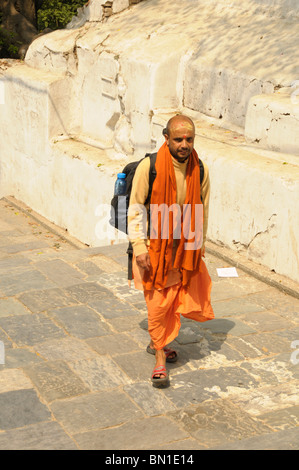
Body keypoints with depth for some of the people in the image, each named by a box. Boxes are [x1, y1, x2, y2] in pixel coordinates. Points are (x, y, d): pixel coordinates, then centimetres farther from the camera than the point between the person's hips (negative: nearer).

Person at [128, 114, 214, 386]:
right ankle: (160, 358, 11)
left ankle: (158, 342, 37)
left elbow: (203, 210, 9)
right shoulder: (149, 166, -14)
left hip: (184, 248, 4)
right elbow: (135, 209, -9)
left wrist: (198, 246, 13)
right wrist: (139, 246, -14)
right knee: (158, 304, -2)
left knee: (176, 302, 12)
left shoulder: (200, 170, -3)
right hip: (154, 246, -3)